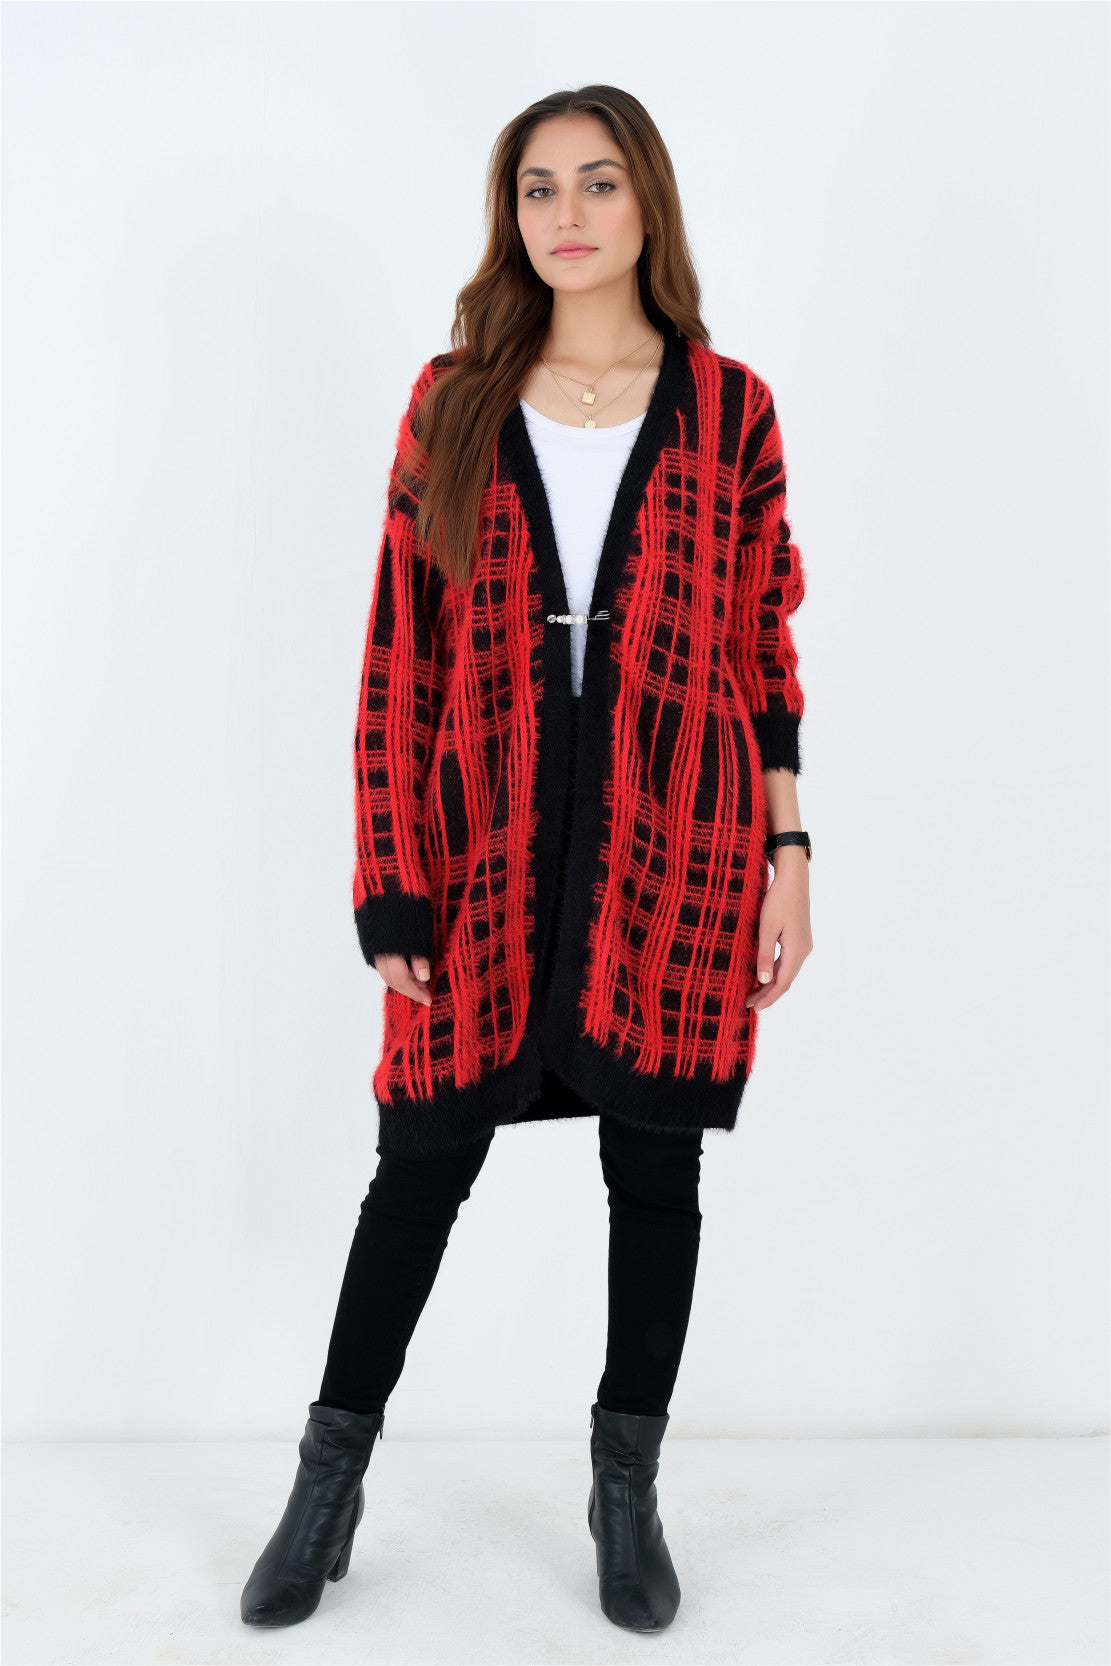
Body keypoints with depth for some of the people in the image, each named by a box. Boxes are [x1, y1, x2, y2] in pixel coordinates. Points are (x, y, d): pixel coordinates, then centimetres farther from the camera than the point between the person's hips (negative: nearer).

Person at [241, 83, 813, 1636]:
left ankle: (628, 1489, 29)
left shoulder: (728, 410, 4)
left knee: (656, 1163, 10)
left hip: (675, 851, 0)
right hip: (490, 848, 0)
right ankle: (331, 1481, 26)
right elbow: (400, 650, 1)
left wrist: (787, 855, 1)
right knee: (422, 1156, 7)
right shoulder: (455, 402, 4)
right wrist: (391, 883, -4)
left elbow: (768, 648, 6)